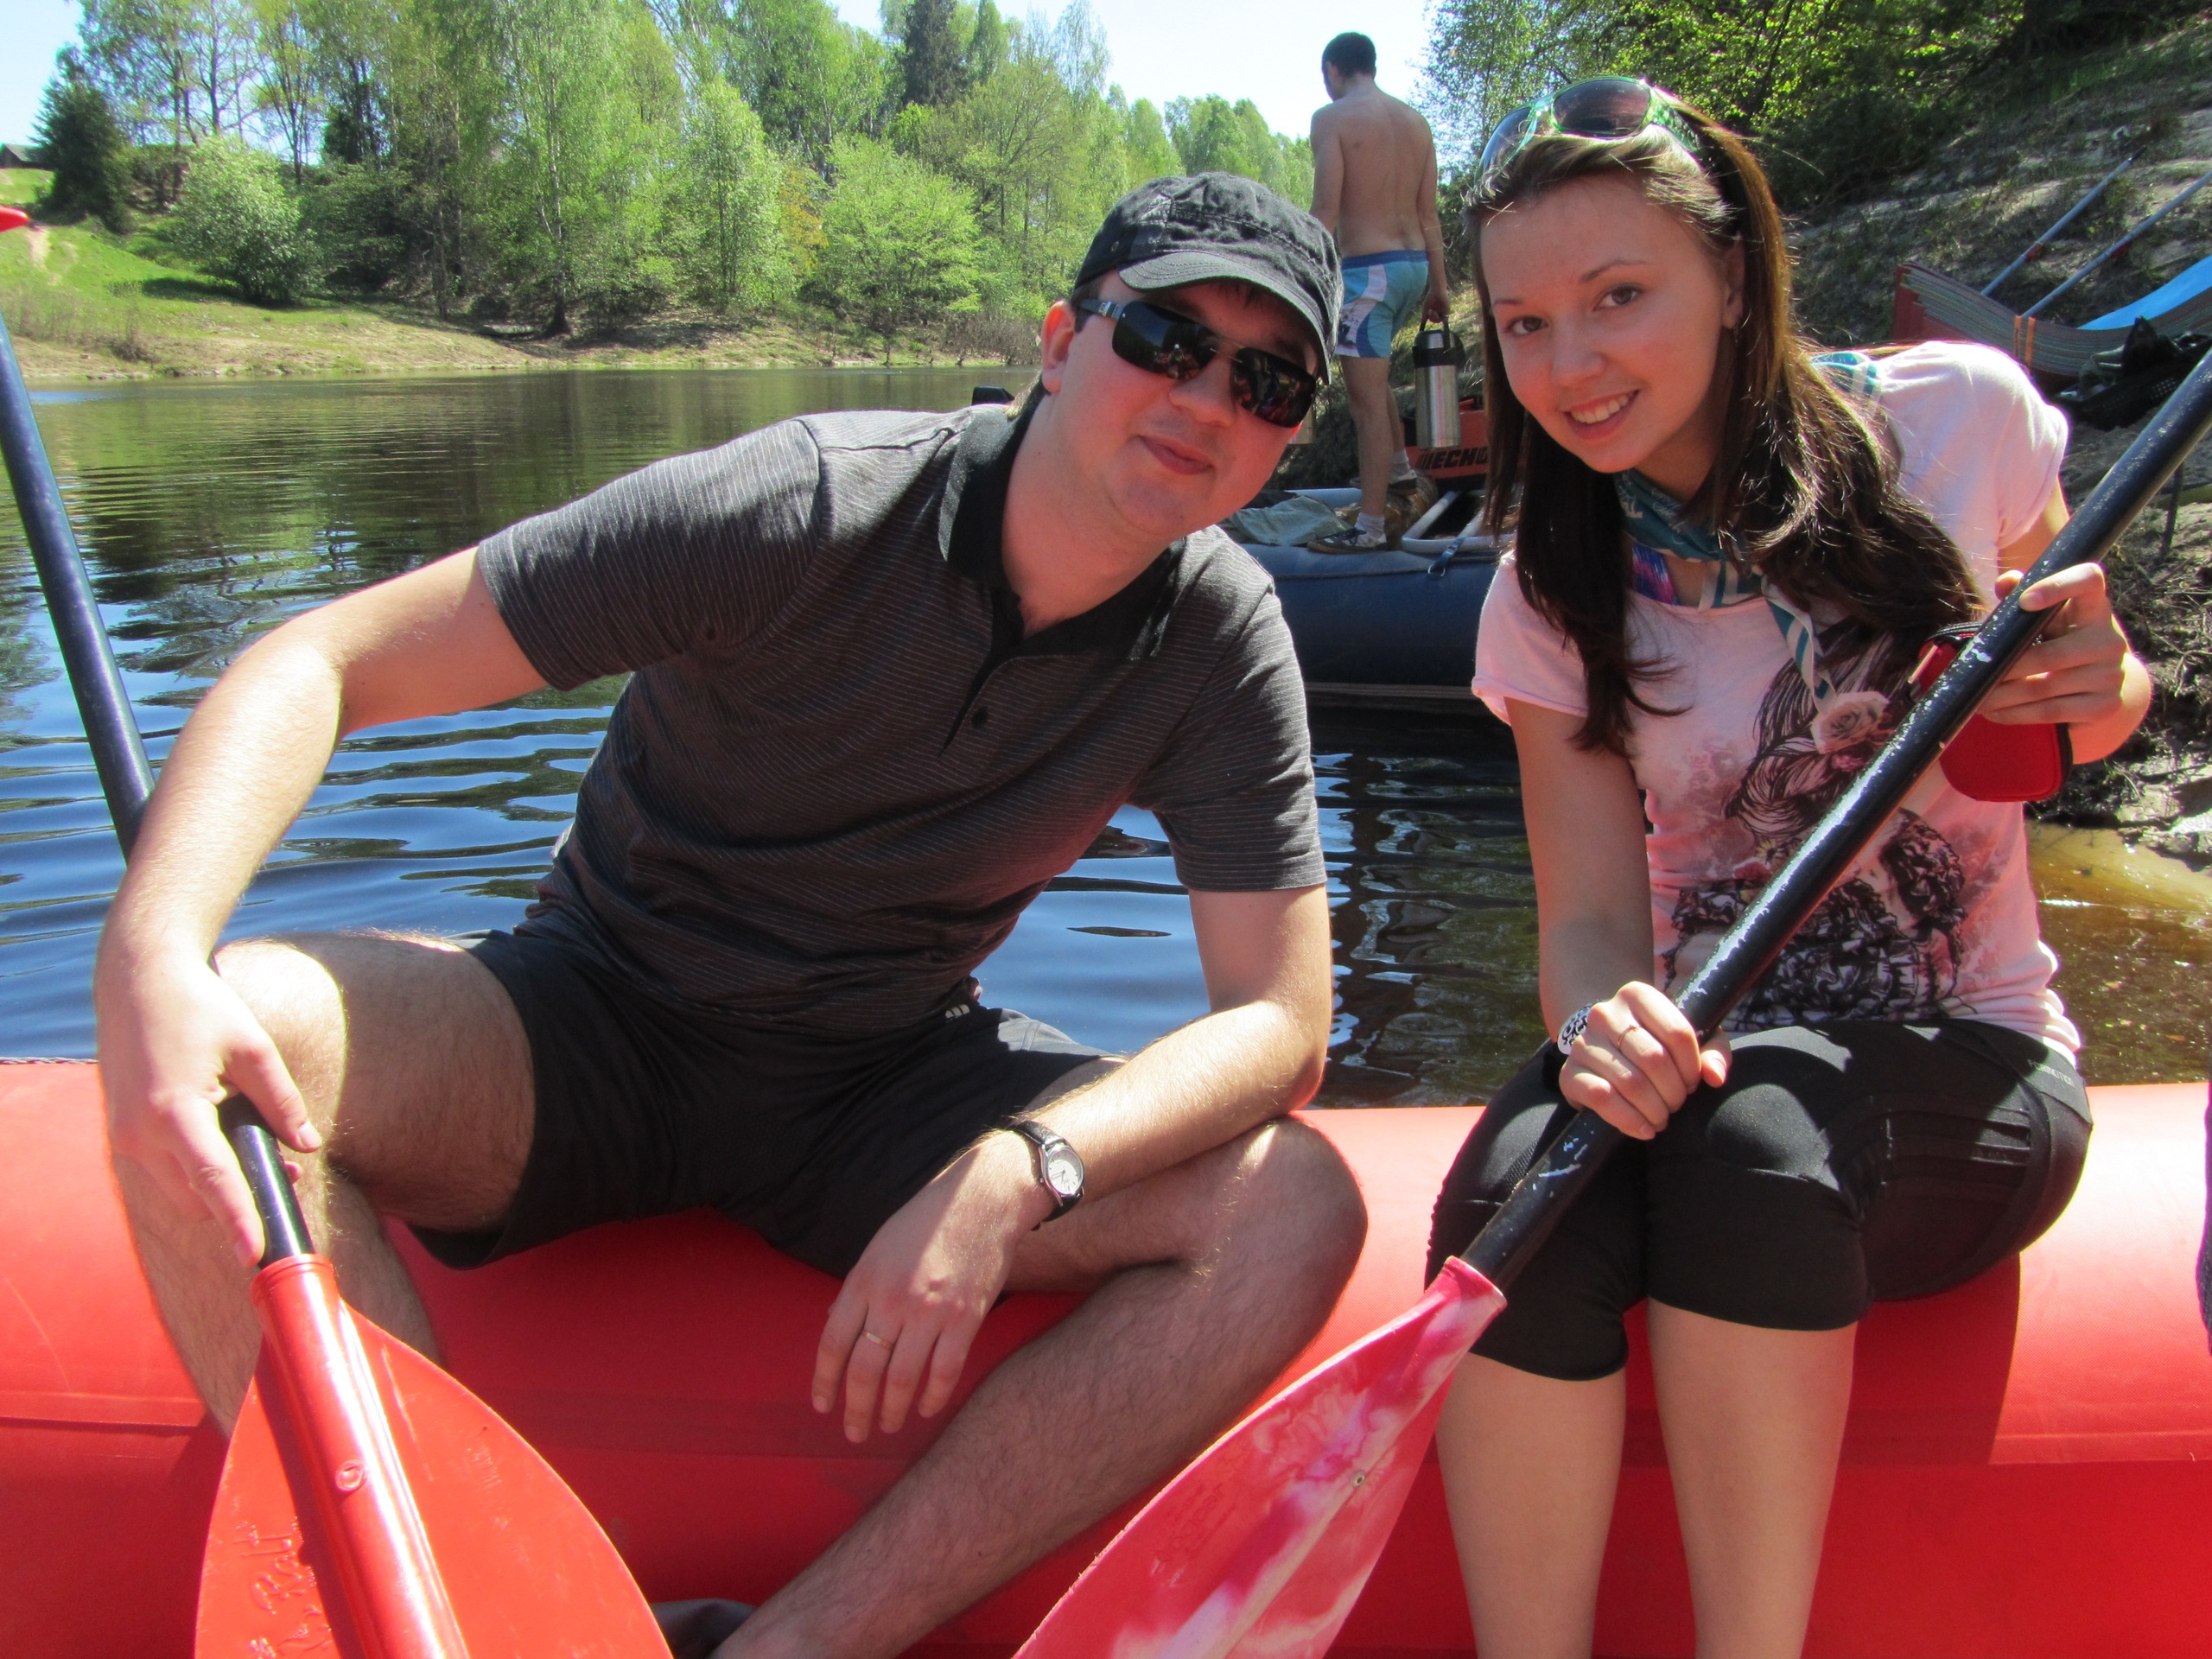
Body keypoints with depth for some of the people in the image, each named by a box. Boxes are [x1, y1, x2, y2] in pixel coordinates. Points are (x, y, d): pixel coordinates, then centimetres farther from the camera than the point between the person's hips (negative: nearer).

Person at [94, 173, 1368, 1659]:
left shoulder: (1222, 637, -9)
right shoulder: (800, 510, -20)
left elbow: (1281, 1019, -13)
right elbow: (324, 661, -20)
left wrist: (1016, 1172, -31)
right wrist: (155, 954, -38)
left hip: (889, 1092, 2)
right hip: (595, 1032, -2)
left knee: (1295, 1211, -21)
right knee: (232, 1041, -29)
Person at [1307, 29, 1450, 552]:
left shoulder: (1333, 117, -7)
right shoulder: (1415, 121, 13)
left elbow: (1326, 210, -14)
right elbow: (1428, 214, 14)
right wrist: (1438, 283, 17)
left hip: (1365, 269, -7)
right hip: (1415, 265, 8)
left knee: (1368, 399, -4)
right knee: (1371, 376, 27)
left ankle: (1370, 527, -1)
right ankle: (1403, 479, 26)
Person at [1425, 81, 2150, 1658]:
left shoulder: (1953, 418, -4)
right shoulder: (1554, 596, 0)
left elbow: (2090, 724, 10)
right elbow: (1588, 914, -5)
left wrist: (2092, 683, -14)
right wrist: (1604, 1026, -29)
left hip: (1969, 1073, -1)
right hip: (1700, 1054, 1)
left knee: (1752, 1122, -34)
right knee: (1521, 1185, -31)